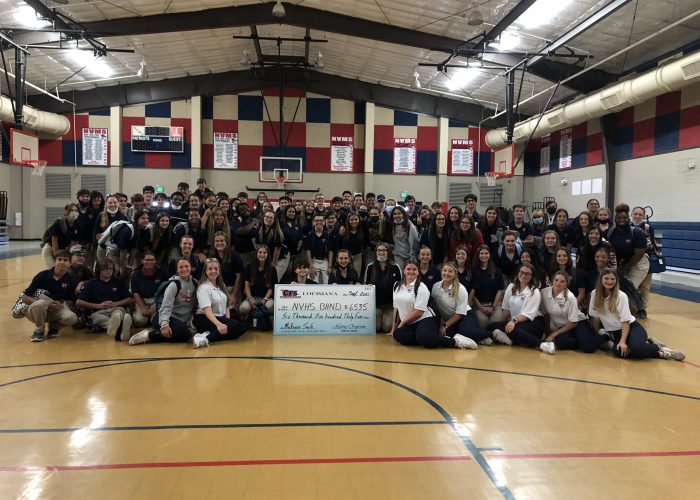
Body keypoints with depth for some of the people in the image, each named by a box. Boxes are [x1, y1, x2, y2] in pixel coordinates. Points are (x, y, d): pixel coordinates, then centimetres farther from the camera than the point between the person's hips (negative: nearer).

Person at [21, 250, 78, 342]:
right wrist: (46, 304, -24)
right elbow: (25, 297, -14)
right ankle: (39, 330, -8)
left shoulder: (70, 280, -6)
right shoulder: (43, 275, -13)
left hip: (57, 310, 2)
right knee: (40, 304, -38)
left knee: (72, 318, -30)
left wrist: (60, 304, -16)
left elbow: (71, 300, 3)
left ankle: (53, 326, 5)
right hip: (36, 311, -2)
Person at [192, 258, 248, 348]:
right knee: (236, 325, -31)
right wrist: (218, 324, -39)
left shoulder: (221, 285, 14)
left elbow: (226, 305, 14)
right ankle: (206, 339, -38)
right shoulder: (203, 288, -10)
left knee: (243, 327, -19)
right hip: (205, 319, -8)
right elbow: (207, 310, -23)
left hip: (220, 318, 8)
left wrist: (228, 321, -5)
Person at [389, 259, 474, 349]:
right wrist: (394, 328, 17)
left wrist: (402, 323, -7)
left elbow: (418, 312, -13)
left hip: (424, 319, -5)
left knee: (423, 336, -40)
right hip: (409, 324, 5)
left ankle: (455, 341, -26)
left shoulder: (421, 288, -6)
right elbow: (396, 307, 18)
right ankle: (429, 340, -23)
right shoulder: (397, 285, 12)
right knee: (397, 334, -32)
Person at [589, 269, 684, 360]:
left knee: (636, 348, -37)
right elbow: (594, 317, 2)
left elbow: (625, 321, -14)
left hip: (631, 327, -3)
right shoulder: (594, 294, -5)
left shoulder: (621, 296, -12)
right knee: (618, 351, -33)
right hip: (614, 332, 3)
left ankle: (658, 348, -2)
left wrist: (623, 341, -23)